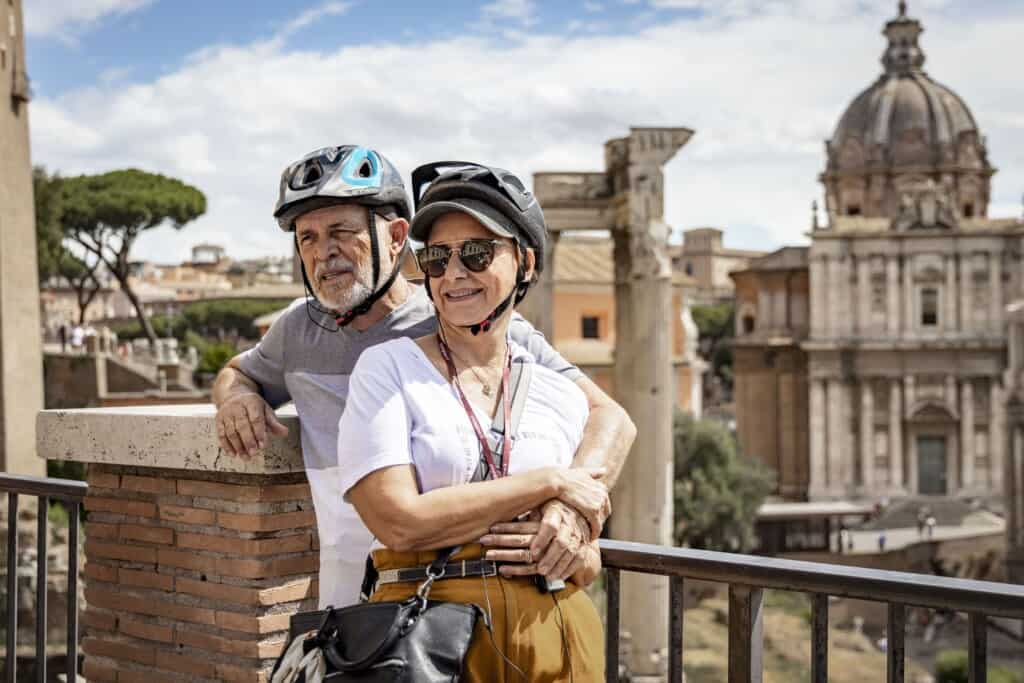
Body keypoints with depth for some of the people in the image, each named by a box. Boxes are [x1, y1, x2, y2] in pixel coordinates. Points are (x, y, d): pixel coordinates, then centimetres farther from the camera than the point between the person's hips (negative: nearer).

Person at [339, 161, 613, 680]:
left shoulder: (561, 397, 6)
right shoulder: (387, 369, -4)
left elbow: (587, 565, 14)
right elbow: (398, 521, -17)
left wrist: (579, 554, -10)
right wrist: (549, 482, -13)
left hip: (553, 633, 4)